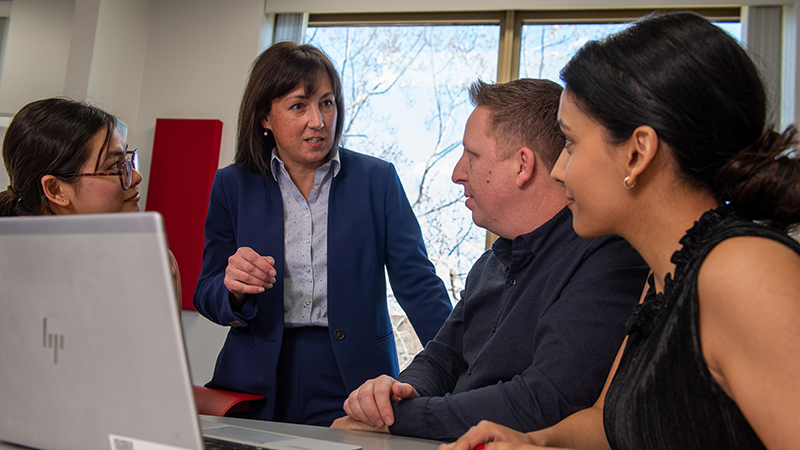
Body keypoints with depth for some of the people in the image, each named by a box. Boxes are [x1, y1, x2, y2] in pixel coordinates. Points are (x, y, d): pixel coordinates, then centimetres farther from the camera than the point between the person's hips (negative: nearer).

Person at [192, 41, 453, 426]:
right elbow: (207, 297, 8)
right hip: (257, 384, 1)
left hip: (353, 381, 0)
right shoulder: (233, 186, 7)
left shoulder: (377, 179, 4)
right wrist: (234, 289, -16)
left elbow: (417, 283, 0)